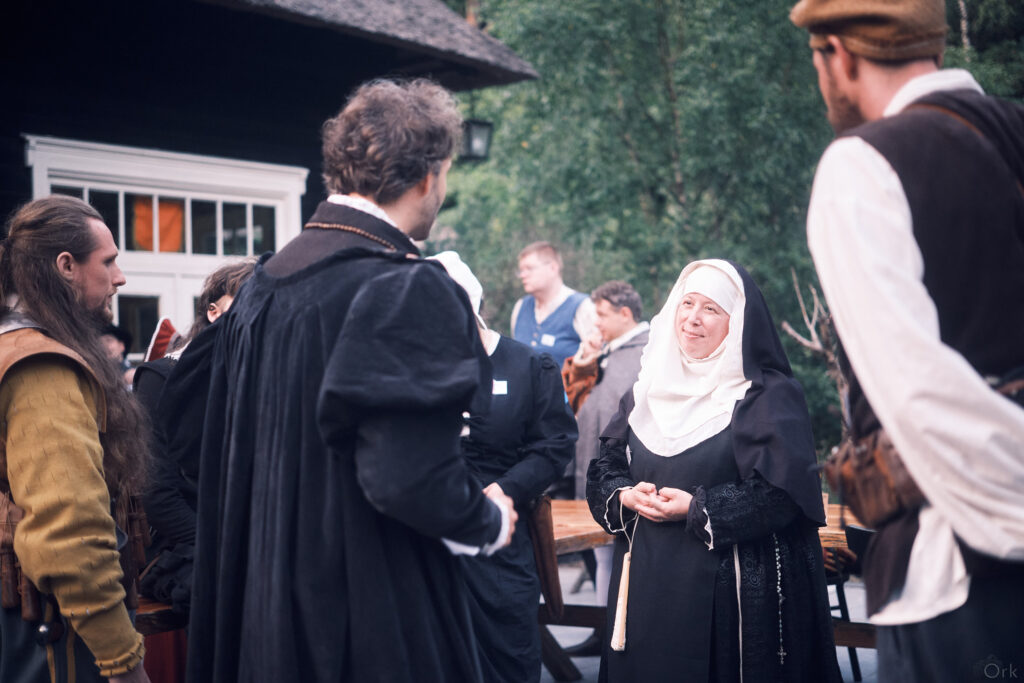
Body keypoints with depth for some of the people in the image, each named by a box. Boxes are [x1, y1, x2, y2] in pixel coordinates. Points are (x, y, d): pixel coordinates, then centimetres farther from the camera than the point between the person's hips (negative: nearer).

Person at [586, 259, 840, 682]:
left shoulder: (770, 397, -5)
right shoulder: (647, 390, 12)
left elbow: (784, 493, -15)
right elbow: (603, 471, 13)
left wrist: (697, 508, -17)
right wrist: (625, 497, -8)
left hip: (728, 588, -5)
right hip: (646, 583, 5)